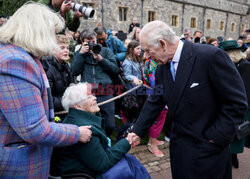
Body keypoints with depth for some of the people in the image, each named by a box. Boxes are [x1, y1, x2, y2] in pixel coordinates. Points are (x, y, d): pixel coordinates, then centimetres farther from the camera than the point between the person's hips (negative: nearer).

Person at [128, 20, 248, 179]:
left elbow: (237, 103, -17)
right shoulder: (163, 66, 1)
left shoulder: (211, 56, -21)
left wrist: (214, 138, -15)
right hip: (178, 144, 6)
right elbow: (154, 102, 8)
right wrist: (138, 132, 6)